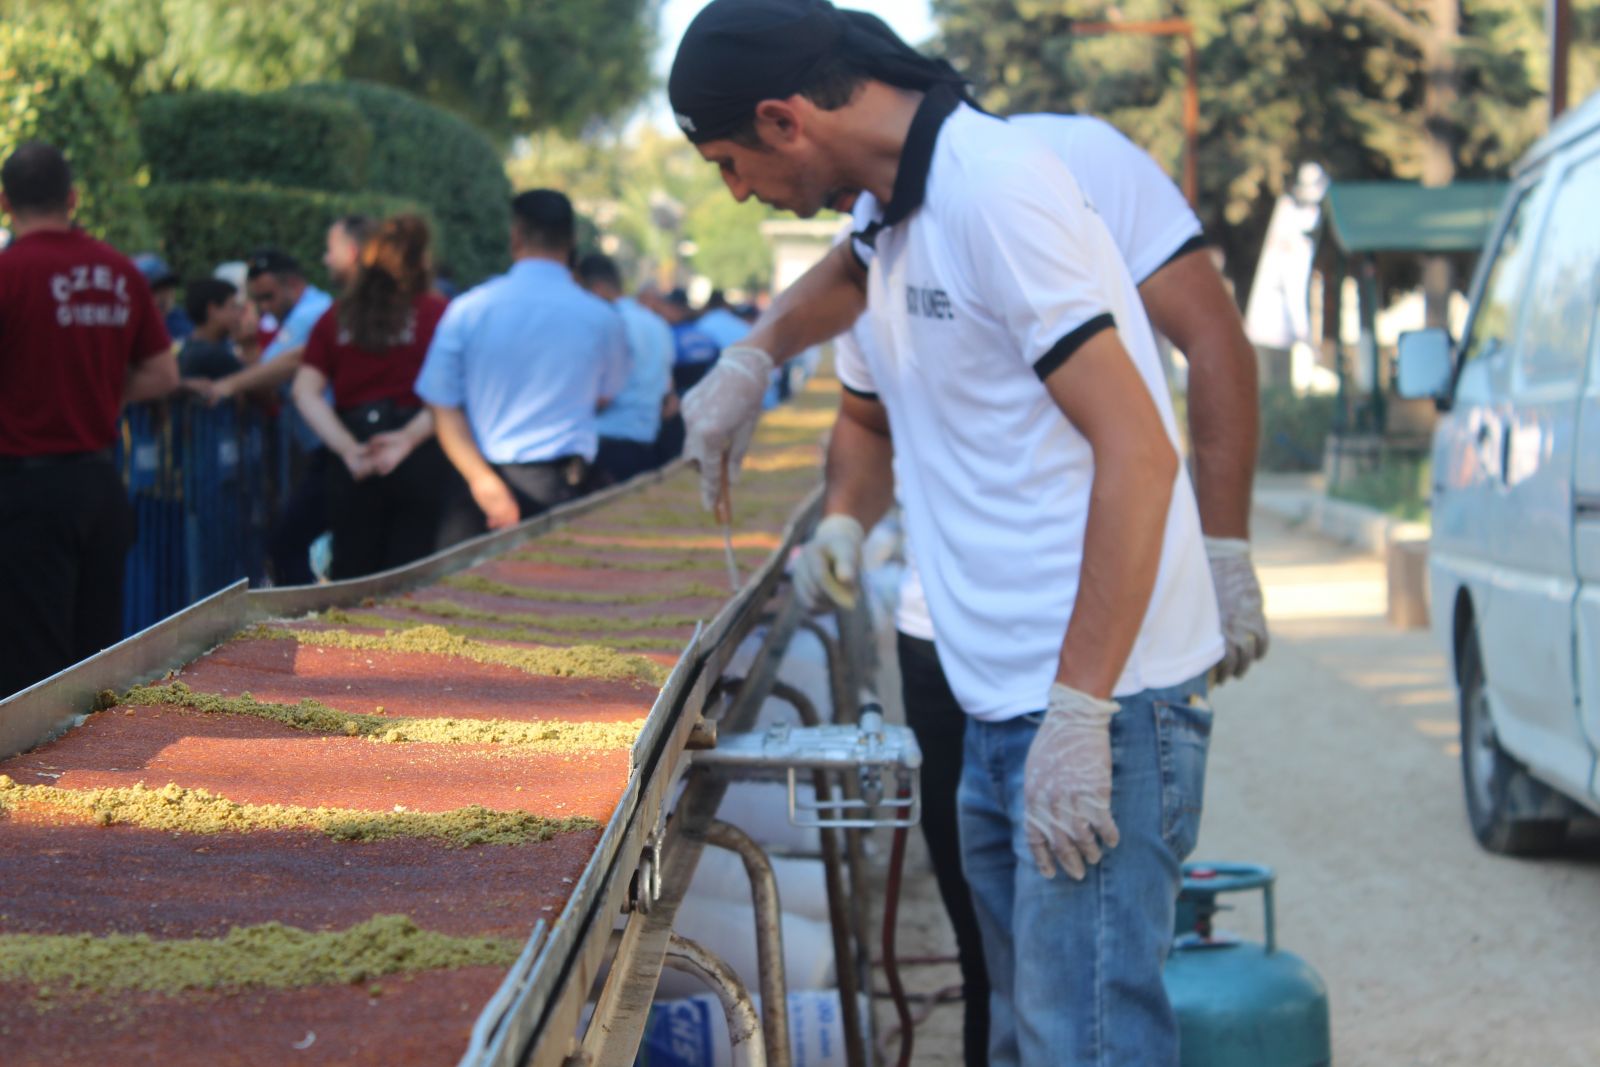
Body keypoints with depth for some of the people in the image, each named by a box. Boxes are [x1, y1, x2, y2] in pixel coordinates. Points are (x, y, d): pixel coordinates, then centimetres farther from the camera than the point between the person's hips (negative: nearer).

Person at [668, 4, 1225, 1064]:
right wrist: (751, 358, 30)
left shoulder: (993, 189, -16)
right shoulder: (895, 205, 14)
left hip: (1100, 698, -10)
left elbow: (1137, 451, -22)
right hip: (1003, 700, 10)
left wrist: (1079, 715, -25)